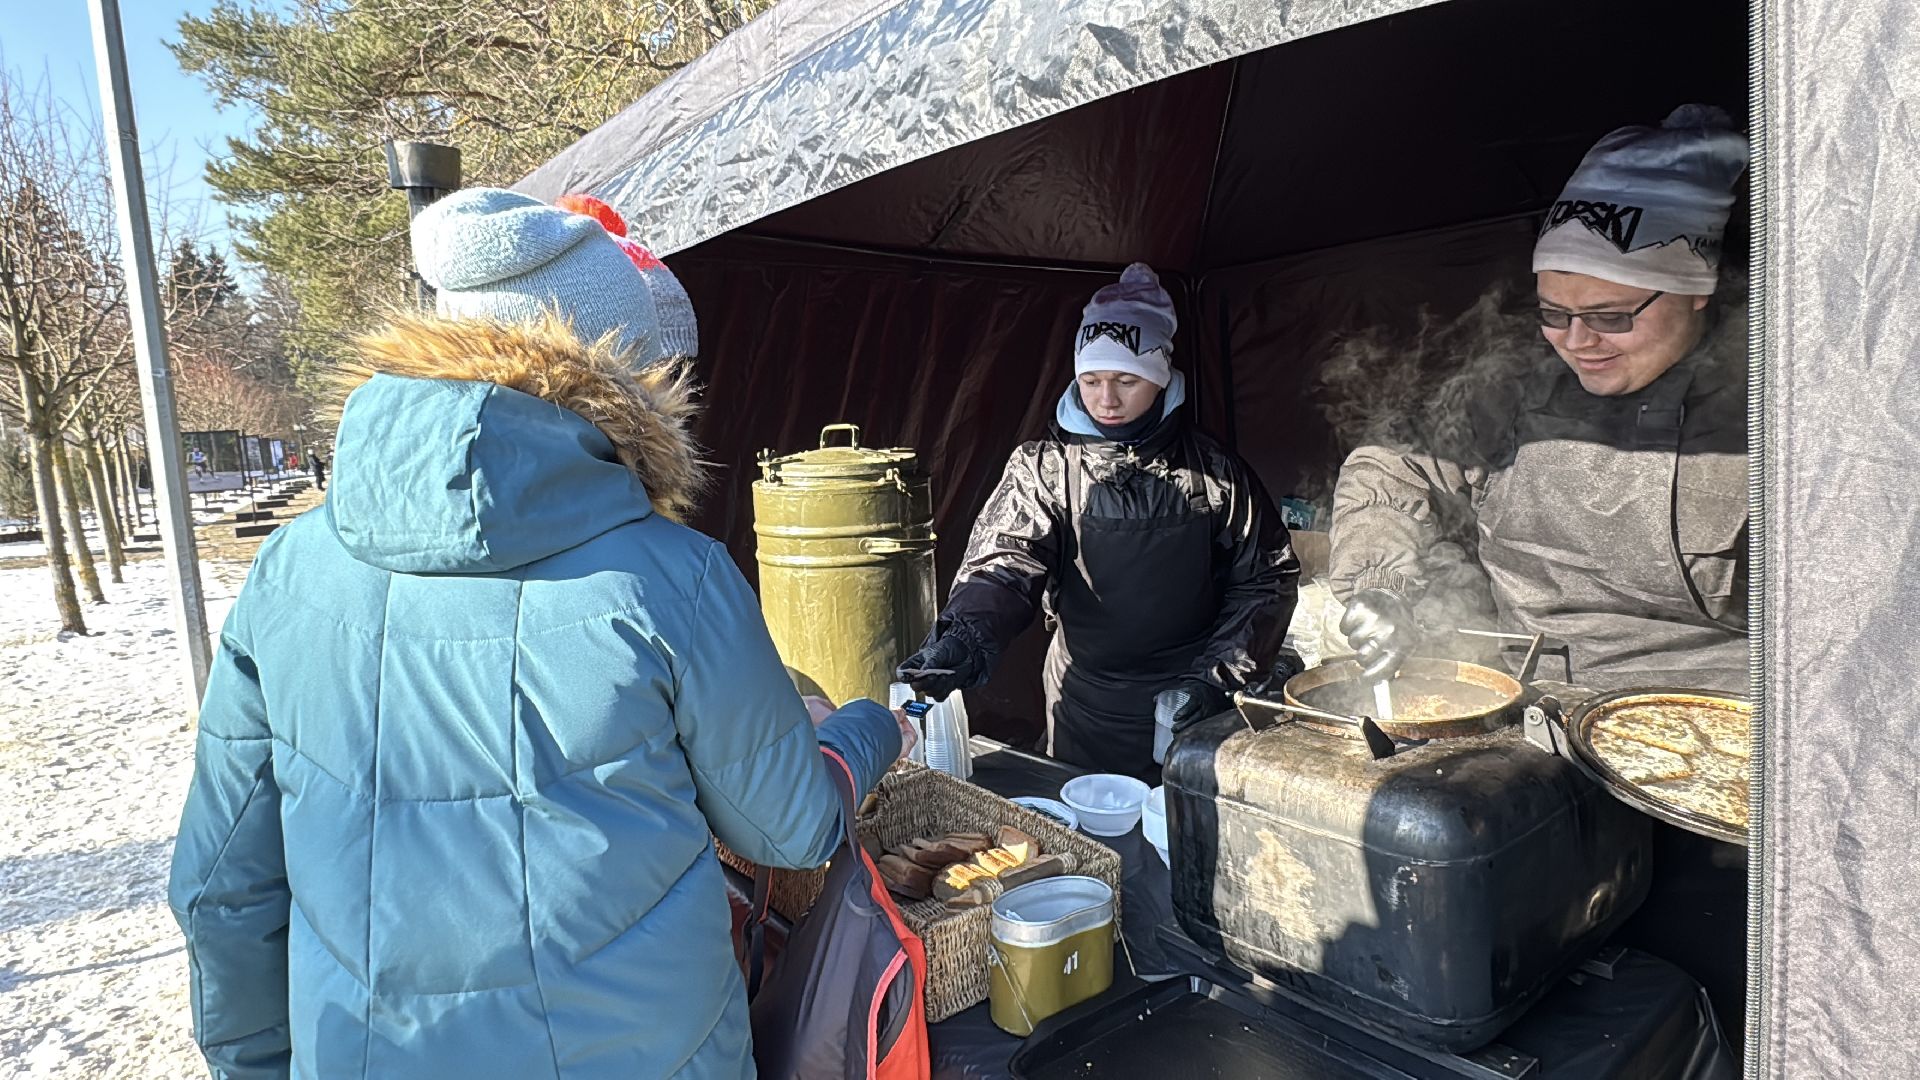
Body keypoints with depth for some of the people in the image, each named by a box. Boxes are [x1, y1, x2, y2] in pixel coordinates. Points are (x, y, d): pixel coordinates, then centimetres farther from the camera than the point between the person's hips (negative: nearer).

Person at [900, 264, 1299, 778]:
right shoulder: (1043, 468, -6)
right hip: (1085, 712, 0)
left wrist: (1216, 676, -8)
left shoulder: (1213, 471, -4)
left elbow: (1268, 579, 1)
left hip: (1190, 713, 0)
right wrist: (966, 638, -38)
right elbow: (1006, 562, -19)